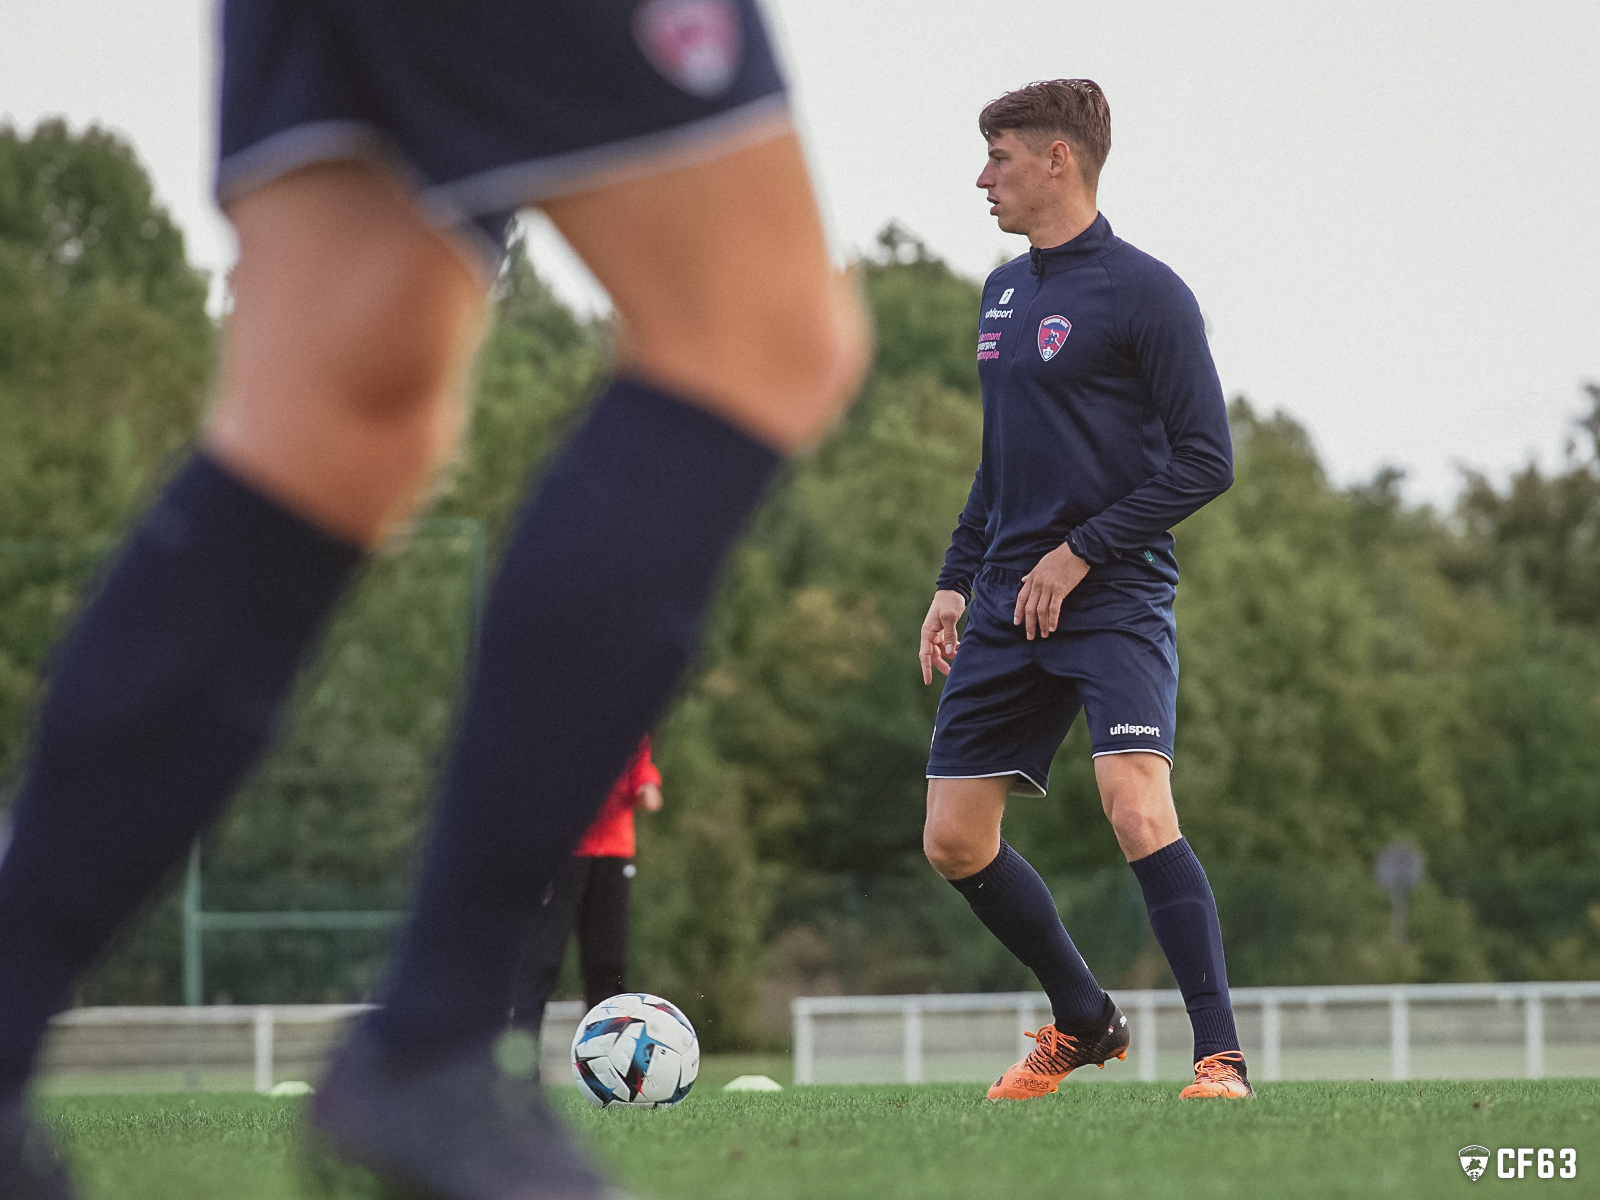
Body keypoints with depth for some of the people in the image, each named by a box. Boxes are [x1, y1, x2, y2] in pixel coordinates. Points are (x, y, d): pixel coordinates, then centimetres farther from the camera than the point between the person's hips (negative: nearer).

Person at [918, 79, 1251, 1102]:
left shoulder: (1145, 292, -8)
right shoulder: (1004, 291, 15)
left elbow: (1206, 461, -11)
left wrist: (1080, 552, -15)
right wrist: (956, 582, 16)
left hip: (1116, 600, -8)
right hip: (1007, 610, 8)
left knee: (1138, 810, -25)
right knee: (955, 842, 5)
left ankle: (1222, 1057, -20)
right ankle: (1083, 1022, 25)